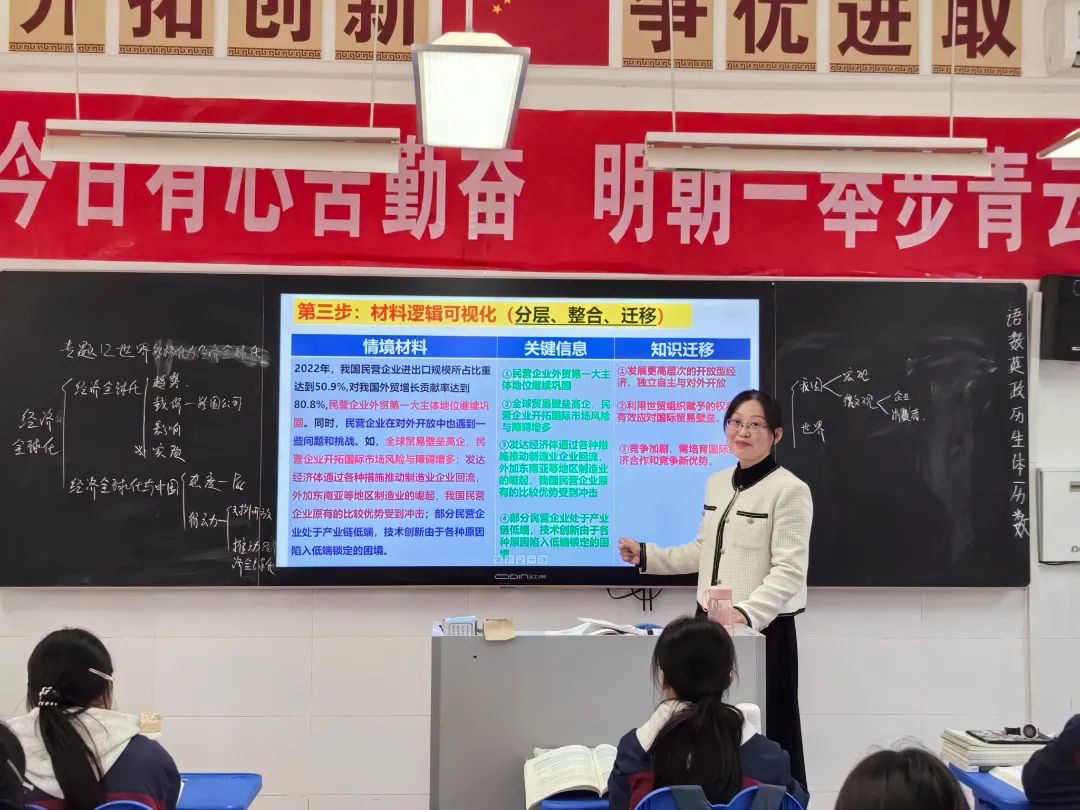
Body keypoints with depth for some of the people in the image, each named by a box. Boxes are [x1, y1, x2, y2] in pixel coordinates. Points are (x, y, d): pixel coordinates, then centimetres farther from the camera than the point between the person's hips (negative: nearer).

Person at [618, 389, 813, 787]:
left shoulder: (790, 490, -11)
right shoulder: (716, 483, 12)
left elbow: (789, 571, -16)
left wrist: (748, 612, -29)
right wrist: (646, 555, 10)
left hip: (763, 628, -6)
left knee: (767, 738, -4)